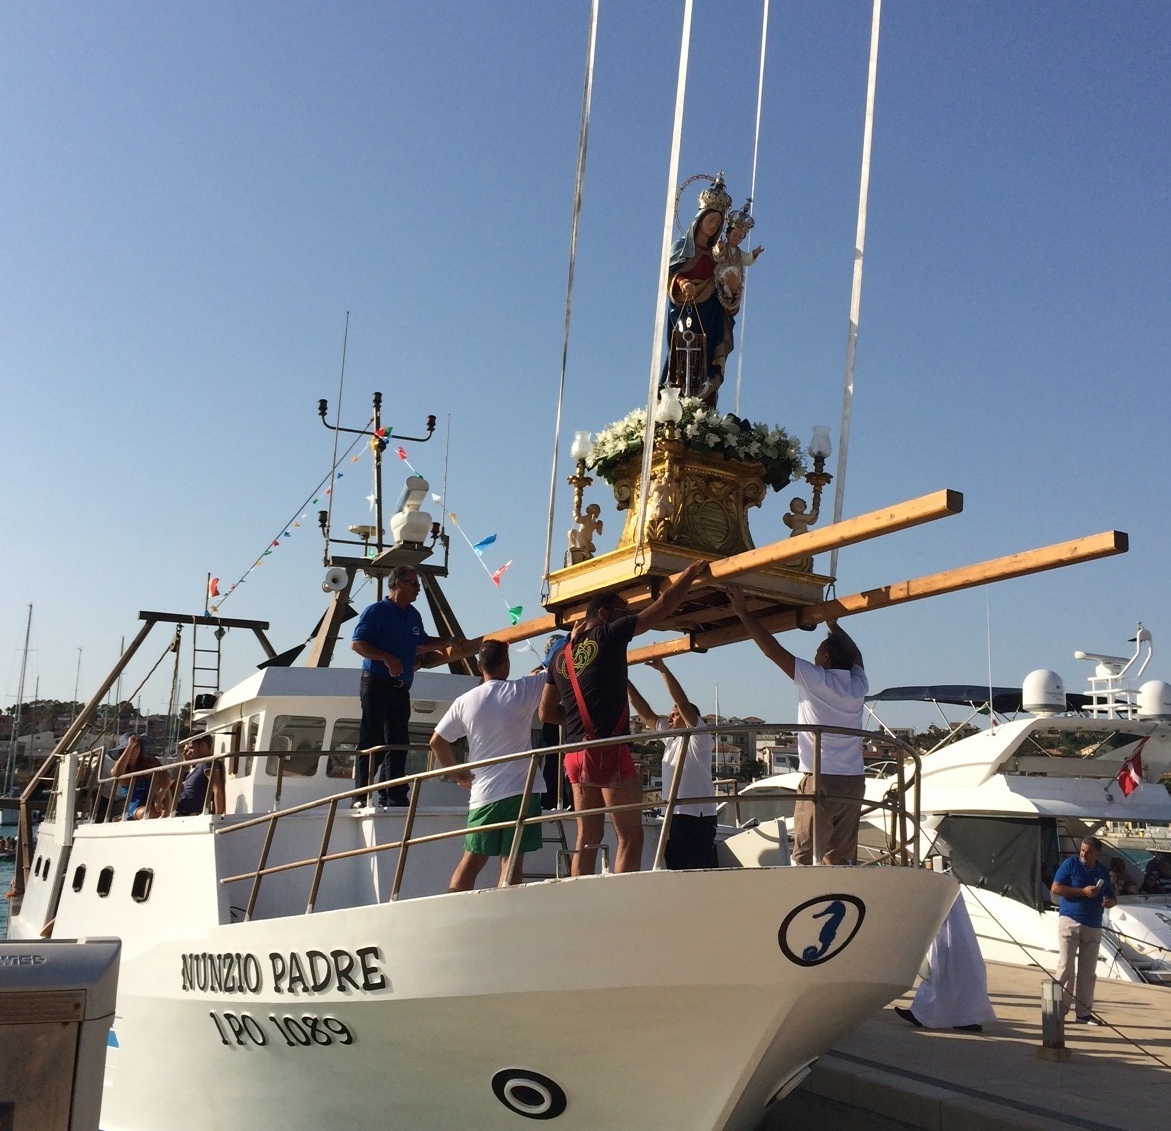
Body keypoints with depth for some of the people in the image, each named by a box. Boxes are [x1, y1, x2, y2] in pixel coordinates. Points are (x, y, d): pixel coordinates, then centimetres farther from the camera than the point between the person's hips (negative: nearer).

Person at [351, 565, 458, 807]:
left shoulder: (413, 615, 17)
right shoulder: (376, 611, -5)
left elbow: (423, 643, 32)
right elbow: (357, 643, -13)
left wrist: (450, 642, 22)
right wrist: (386, 658, -24)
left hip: (401, 688, 7)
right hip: (377, 684, -7)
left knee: (398, 743, 7)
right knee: (371, 742, -7)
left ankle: (394, 796, 12)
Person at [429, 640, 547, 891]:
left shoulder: (465, 701, 3)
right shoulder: (522, 690, -4)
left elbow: (437, 742, 7)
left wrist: (459, 774, 16)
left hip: (484, 792, 3)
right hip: (522, 790, -3)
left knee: (471, 861, 11)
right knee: (512, 861, -2)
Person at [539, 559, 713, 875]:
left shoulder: (561, 656, 16)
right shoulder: (608, 635, -2)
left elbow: (547, 713, 19)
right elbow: (663, 606, 0)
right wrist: (690, 576, 12)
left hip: (576, 754, 7)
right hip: (609, 750, -7)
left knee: (587, 838, 9)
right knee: (630, 835, -4)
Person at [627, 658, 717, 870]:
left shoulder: (699, 736, -2)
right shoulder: (670, 736, 20)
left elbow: (683, 702, -14)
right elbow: (645, 714, 18)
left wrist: (663, 669, -17)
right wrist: (626, 683, 12)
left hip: (698, 815, -8)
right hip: (673, 815, 8)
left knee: (701, 873, -11)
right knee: (676, 869, 8)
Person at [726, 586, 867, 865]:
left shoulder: (814, 679, -6)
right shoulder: (858, 685, 10)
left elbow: (772, 649, -4)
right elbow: (855, 655, 32)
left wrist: (743, 613, 4)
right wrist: (833, 626, 44)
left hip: (820, 779, -6)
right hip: (854, 782, 6)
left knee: (805, 858, -5)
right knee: (839, 858, 7)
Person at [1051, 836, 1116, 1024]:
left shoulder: (1103, 871, 12)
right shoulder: (1070, 864, -2)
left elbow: (1110, 896, 20)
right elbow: (1055, 888, -8)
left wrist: (1109, 902, -5)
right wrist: (1083, 891, -14)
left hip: (1093, 926, 4)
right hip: (1070, 921, -4)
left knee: (1088, 971, 6)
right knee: (1066, 966, -7)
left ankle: (1084, 1012, 13)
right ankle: (1060, 1009, -4)